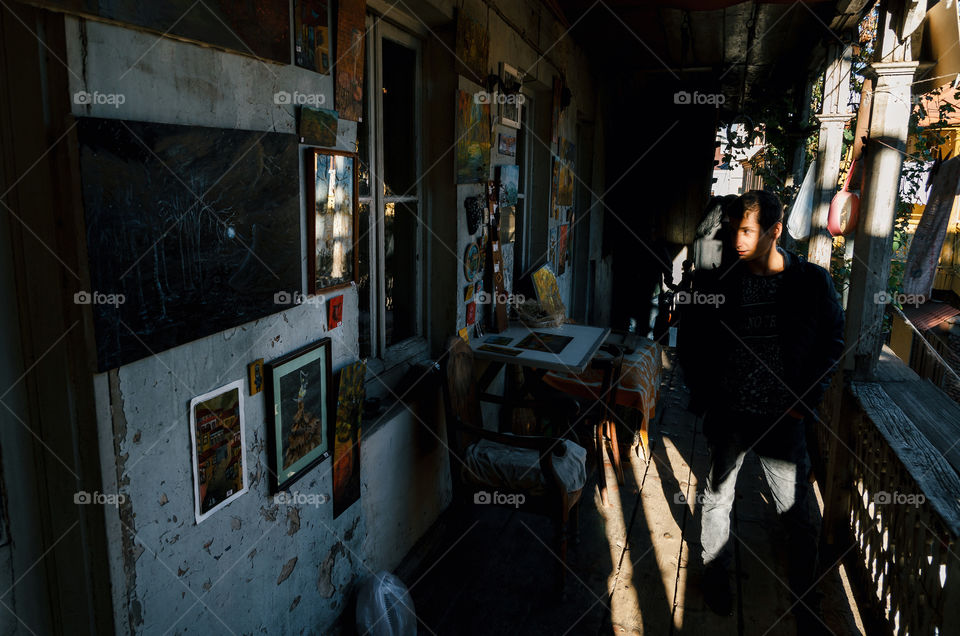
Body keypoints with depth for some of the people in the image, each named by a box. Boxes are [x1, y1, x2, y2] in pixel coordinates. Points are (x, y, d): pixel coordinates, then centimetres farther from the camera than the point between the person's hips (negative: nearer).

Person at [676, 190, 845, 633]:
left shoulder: (813, 281, -4)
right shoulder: (716, 282, -4)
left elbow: (833, 343, 4)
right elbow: (689, 342, 6)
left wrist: (806, 400, -4)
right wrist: (703, 394, 0)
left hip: (783, 418, 0)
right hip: (726, 415, 1)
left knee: (798, 515, 9)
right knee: (716, 501, 13)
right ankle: (715, 579, 36)